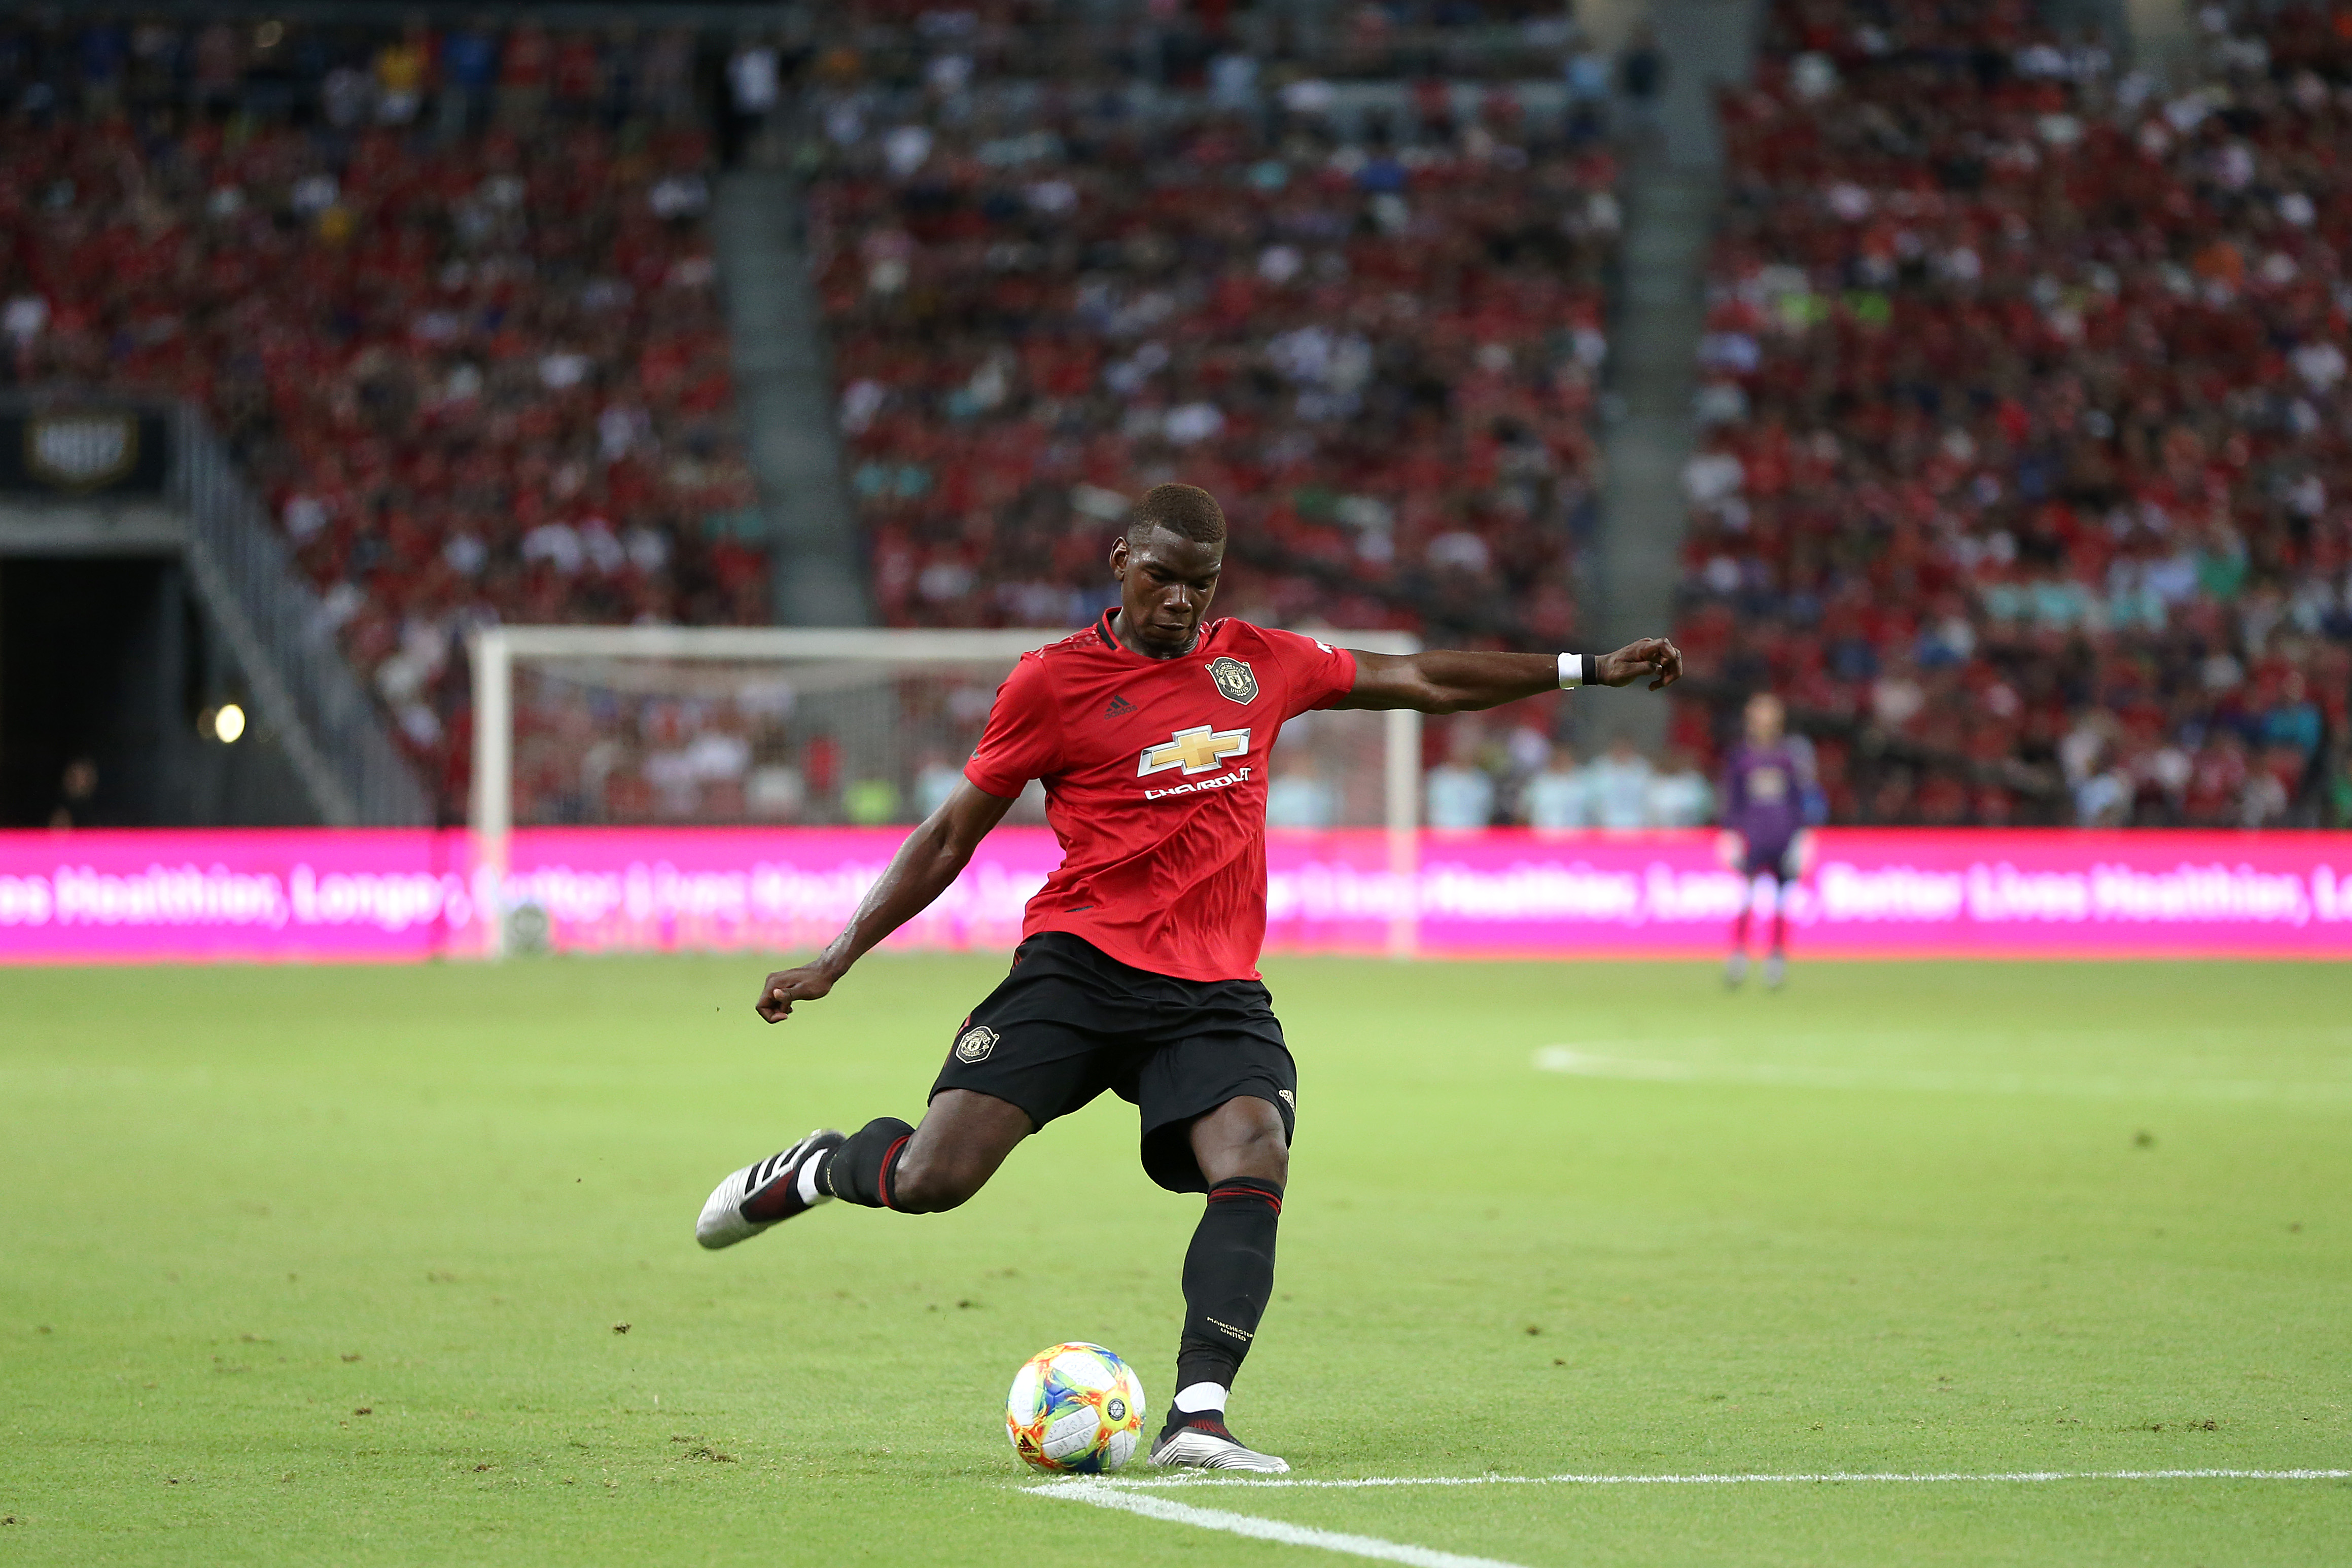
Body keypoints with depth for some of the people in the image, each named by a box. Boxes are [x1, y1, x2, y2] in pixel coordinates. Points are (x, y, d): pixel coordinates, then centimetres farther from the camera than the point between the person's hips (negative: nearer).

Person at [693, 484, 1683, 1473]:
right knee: (931, 1180, -14)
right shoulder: (1052, 682, 2)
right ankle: (814, 1171, 20)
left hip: (1214, 992, 3)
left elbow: (1419, 682, 24)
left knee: (1255, 1165, -25)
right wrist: (836, 959, 6)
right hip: (1078, 969, -3)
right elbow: (951, 837, 9)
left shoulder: (1258, 664, 13)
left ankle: (1195, 1419, -28)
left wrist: (1586, 671, 23)